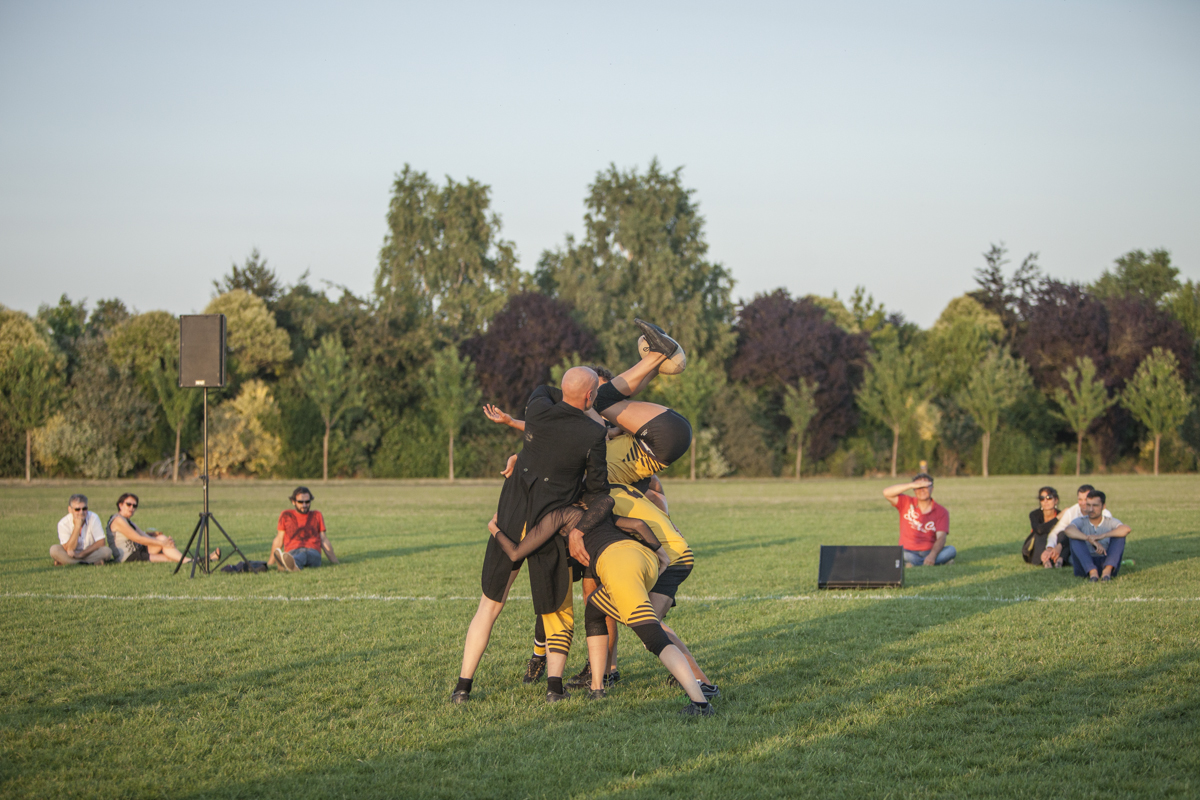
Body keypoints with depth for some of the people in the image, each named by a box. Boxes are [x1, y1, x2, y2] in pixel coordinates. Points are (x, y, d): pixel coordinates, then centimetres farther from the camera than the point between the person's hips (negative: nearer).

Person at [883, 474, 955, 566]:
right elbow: (887, 493, -10)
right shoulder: (906, 504, 6)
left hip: (929, 552, 1)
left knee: (951, 550, -28)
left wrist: (932, 555, -31)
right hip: (909, 553, -1)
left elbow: (941, 537, -11)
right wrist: (911, 485, -18)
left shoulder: (941, 511, 1)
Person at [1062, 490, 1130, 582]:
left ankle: (1107, 570, -35)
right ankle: (1092, 571, -38)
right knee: (1073, 536, -19)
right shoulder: (1081, 522, 6)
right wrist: (1091, 540, -34)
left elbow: (1126, 529, -17)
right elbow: (1068, 530, -20)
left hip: (1106, 563, 0)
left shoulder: (1110, 522, 8)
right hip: (1085, 566, 0)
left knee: (1120, 535, -15)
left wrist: (1102, 536, -26)